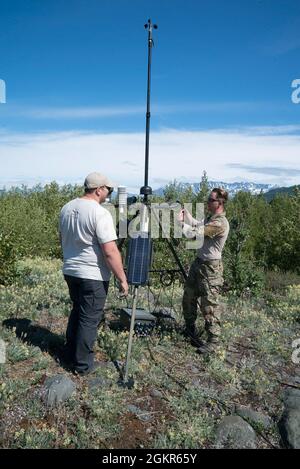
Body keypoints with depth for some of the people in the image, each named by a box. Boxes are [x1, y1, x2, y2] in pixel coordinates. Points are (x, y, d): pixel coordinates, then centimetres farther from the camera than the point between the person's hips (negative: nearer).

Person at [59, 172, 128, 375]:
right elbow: (110, 252, -22)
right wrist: (122, 279, -15)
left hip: (70, 271, 8)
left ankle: (71, 352, 38)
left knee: (77, 311, 24)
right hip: (93, 276, -8)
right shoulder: (100, 213, -19)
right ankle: (83, 364, 18)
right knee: (89, 319, 6)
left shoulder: (67, 208, 5)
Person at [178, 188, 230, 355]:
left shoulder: (220, 223, -22)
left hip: (211, 267, -10)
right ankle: (190, 329, 37)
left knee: (209, 305, -3)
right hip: (199, 262, 10)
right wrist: (186, 213, 8)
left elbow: (195, 233, -25)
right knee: (188, 297, 19)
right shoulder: (210, 218, 9)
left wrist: (180, 222, -15)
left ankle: (213, 341, 9)